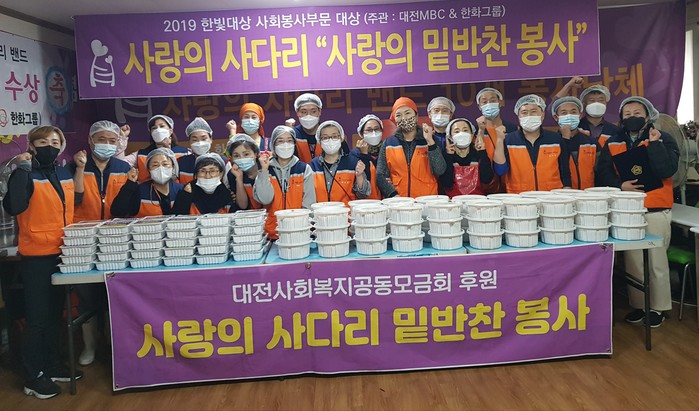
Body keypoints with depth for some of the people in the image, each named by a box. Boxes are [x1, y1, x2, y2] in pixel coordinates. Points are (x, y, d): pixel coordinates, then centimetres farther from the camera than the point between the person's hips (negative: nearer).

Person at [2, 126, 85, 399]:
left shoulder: (65, 174, 9)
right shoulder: (26, 174, -11)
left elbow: (76, 202, 14)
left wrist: (80, 169, 9)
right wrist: (22, 170, -24)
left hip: (62, 253, 7)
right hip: (36, 255, -7)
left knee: (55, 313, 17)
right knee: (37, 317, 0)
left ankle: (52, 366, 31)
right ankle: (33, 377, 12)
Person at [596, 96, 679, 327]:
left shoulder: (664, 139, 0)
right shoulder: (613, 144, 9)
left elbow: (666, 171, -15)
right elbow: (603, 174, 2)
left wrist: (654, 143, -17)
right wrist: (620, 185, -14)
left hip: (656, 211, -3)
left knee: (656, 260, 3)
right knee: (632, 260, 9)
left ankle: (658, 307, 17)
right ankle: (638, 305, 22)